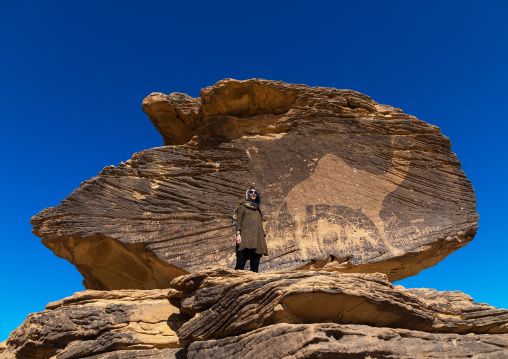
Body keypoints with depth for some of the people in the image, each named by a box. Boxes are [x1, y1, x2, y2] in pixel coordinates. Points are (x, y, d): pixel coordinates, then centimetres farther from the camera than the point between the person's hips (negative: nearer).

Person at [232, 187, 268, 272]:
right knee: (241, 260, -19)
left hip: (257, 237, 5)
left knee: (255, 264, -4)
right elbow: (238, 221, 3)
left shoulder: (258, 209, 28)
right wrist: (238, 234, -11)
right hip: (246, 235, -5)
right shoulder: (242, 206, 14)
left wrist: (263, 237, 14)